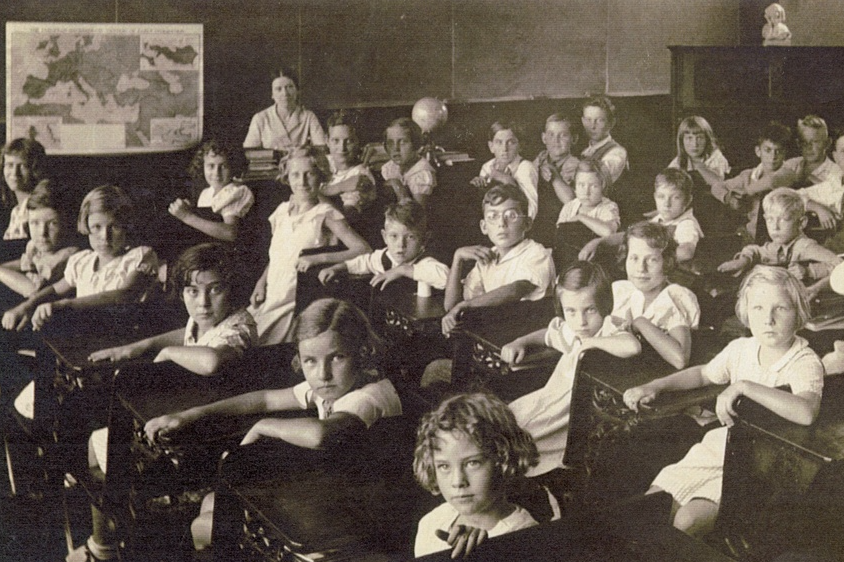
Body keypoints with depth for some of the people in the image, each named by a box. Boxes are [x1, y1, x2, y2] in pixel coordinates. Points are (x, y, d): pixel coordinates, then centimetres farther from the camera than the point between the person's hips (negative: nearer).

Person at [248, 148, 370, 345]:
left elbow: (363, 249, -17)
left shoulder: (325, 214, -6)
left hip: (297, 305, -6)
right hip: (269, 302, 6)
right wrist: (261, 282, 7)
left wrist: (318, 258, -22)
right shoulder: (281, 212, 12)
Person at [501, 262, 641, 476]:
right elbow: (547, 335, 32)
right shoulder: (568, 330, 6)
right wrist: (520, 343, 16)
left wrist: (593, 341, -30)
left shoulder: (609, 333, -18)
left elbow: (633, 347, -43)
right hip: (547, 400, 8)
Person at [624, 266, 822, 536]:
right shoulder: (741, 349, 2)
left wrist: (744, 386, -36)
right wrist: (654, 387, 9)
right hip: (720, 446, 6)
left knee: (689, 519, -24)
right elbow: (704, 374, 24)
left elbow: (806, 412, -40)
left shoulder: (805, 363, -17)